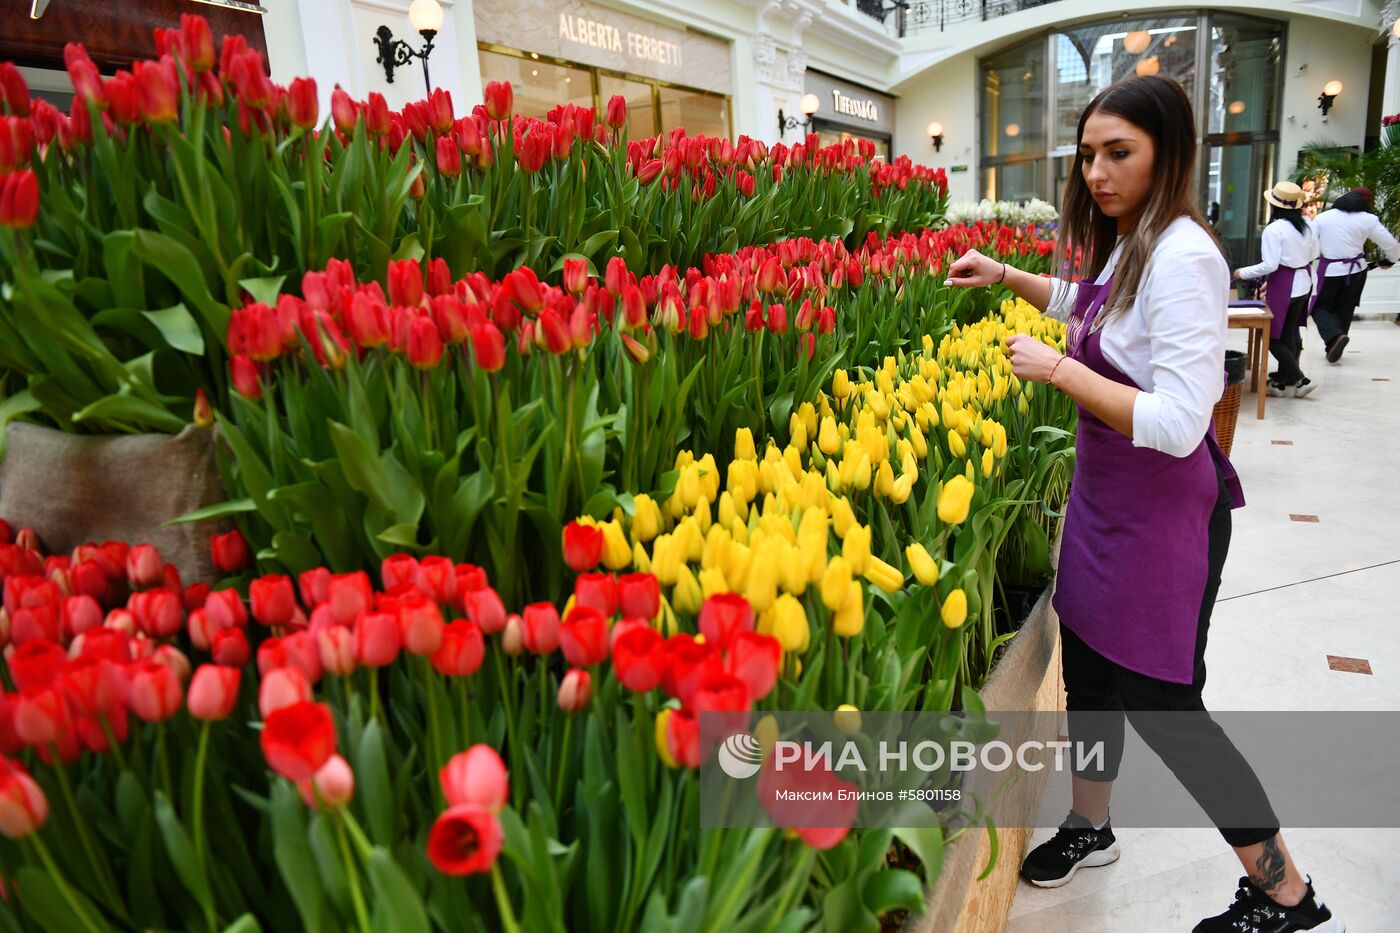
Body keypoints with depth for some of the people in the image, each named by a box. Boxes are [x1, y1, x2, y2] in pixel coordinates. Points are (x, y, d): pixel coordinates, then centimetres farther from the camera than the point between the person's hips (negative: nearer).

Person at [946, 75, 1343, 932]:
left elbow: (1179, 425, -29)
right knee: (1087, 668, 18)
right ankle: (1090, 828, 41)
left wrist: (1056, 369, -24)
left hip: (1162, 511, -9)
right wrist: (1002, 275, 18)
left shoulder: (1181, 254, -22)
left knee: (1161, 705, 2)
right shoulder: (1125, 246, 5)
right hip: (1103, 497, 9)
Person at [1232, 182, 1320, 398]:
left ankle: (1300, 379, -5)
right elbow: (1313, 256, 12)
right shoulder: (1307, 224, 5)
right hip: (1304, 283, 8)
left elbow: (1270, 265, -20)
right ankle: (1283, 379, 20)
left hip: (1283, 286, -8)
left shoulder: (1274, 229, -17)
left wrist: (1244, 273, -8)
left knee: (1274, 336, 0)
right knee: (1290, 332, 14)